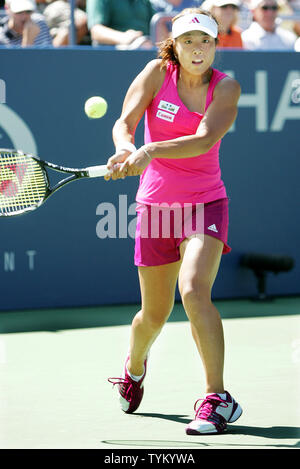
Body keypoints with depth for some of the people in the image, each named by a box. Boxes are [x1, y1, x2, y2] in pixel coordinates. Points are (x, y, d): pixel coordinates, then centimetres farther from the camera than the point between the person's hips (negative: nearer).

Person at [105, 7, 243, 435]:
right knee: (155, 313, 12)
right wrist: (125, 148, -34)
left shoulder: (226, 87, -7)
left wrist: (150, 151, -37)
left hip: (205, 204, -2)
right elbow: (125, 122, -11)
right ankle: (134, 366, 47)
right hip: (156, 205, 2)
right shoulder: (157, 72, -3)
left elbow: (205, 139, -22)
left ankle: (218, 399, -21)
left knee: (194, 290, -26)